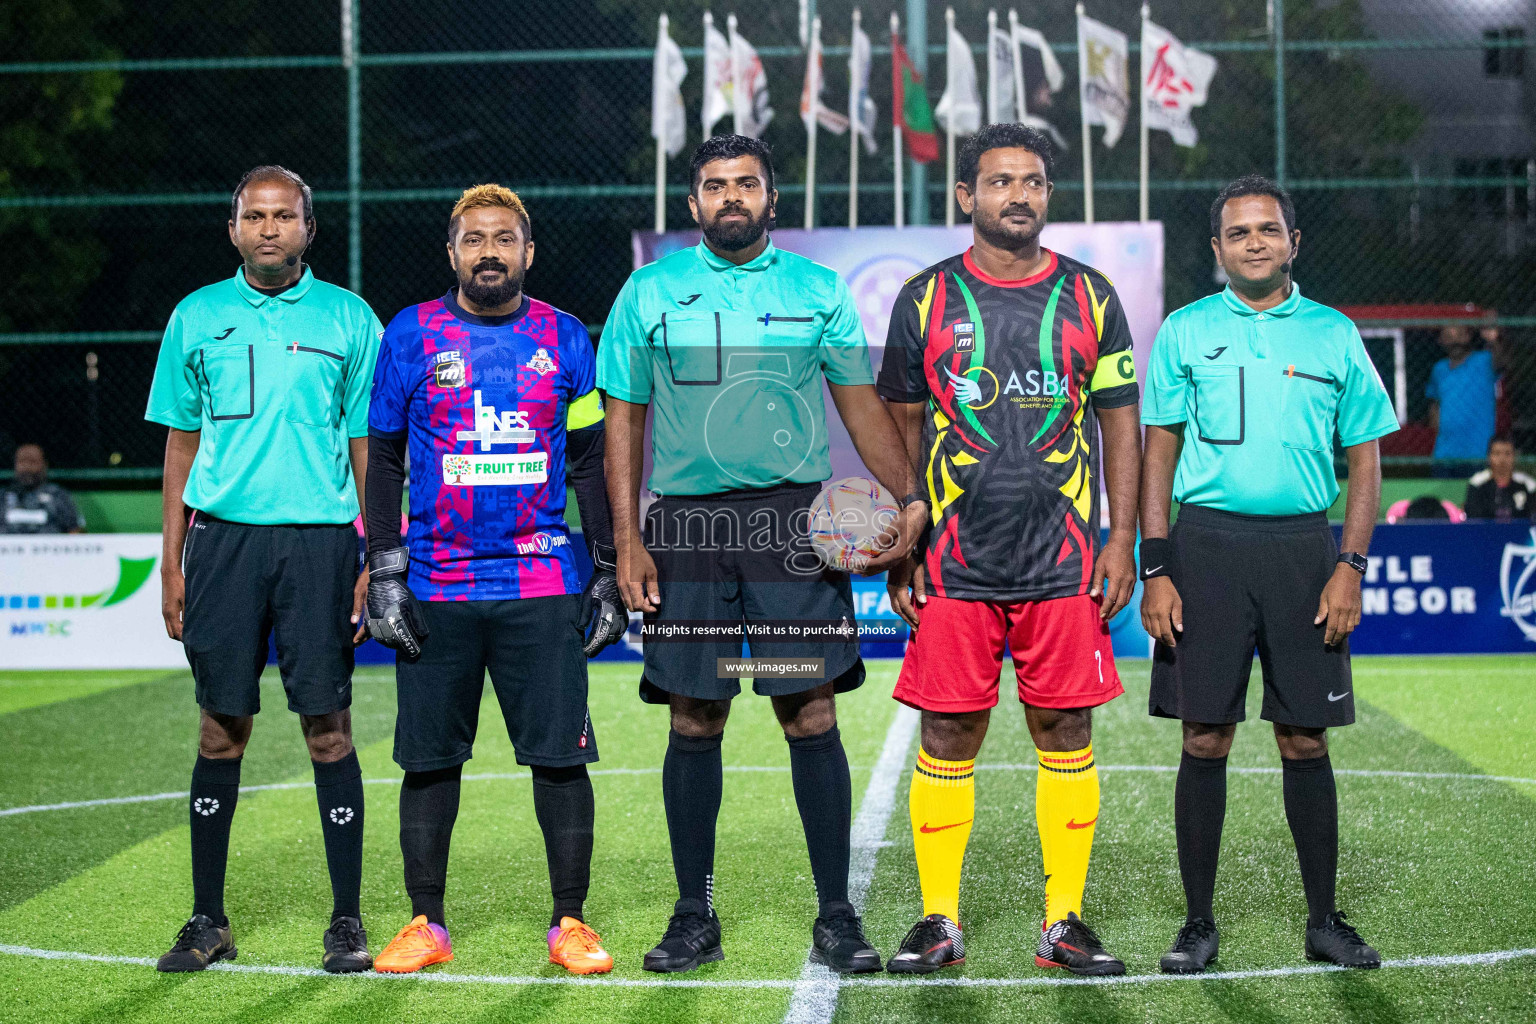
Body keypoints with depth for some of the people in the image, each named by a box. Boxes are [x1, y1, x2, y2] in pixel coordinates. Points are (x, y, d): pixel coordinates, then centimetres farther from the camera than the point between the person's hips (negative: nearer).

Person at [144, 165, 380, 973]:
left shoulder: (349, 319, 5)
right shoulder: (196, 318, 9)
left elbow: (368, 448, 6)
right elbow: (182, 444, 13)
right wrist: (172, 560, 7)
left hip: (319, 539, -1)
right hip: (224, 536, 1)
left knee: (328, 728, -1)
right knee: (221, 729, 4)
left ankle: (347, 920, 8)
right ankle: (208, 920, 13)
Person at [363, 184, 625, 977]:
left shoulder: (564, 339, 7)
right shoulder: (411, 337, 4)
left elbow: (592, 461, 11)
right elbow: (381, 458, 6)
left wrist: (609, 575, 7)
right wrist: (383, 574, -1)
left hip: (543, 586, 0)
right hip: (435, 588, 0)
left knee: (560, 755, -1)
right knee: (430, 757, 5)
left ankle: (569, 922, 11)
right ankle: (426, 924, 17)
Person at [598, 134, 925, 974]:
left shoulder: (818, 291, 8)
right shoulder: (650, 292, 8)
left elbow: (860, 402, 10)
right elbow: (623, 417, 8)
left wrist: (909, 496, -5)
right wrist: (627, 538, 0)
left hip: (794, 520, 0)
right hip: (686, 526, 1)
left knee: (812, 715, -4)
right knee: (694, 722, 4)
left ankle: (835, 915, 5)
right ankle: (694, 917, 15)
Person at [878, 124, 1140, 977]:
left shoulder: (1090, 296, 7)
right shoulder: (926, 298, 5)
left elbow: (1121, 423, 9)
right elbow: (900, 428, 8)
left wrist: (1123, 542, 1)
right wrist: (898, 552, 3)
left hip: (1064, 558, 1)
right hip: (955, 560, 0)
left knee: (1066, 734, 3)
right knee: (947, 736, 1)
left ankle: (1064, 922, 12)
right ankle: (939, 921, 11)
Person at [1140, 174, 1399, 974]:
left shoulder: (1333, 334, 8)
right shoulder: (1185, 332, 6)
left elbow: (1365, 460, 9)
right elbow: (1158, 454, 6)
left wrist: (1350, 568, -2)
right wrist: (1155, 570, -3)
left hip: (1302, 547, 1)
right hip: (1205, 542, -1)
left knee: (1305, 740, 4)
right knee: (1205, 738, 1)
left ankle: (1324, 921, 15)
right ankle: (1198, 922, 11)